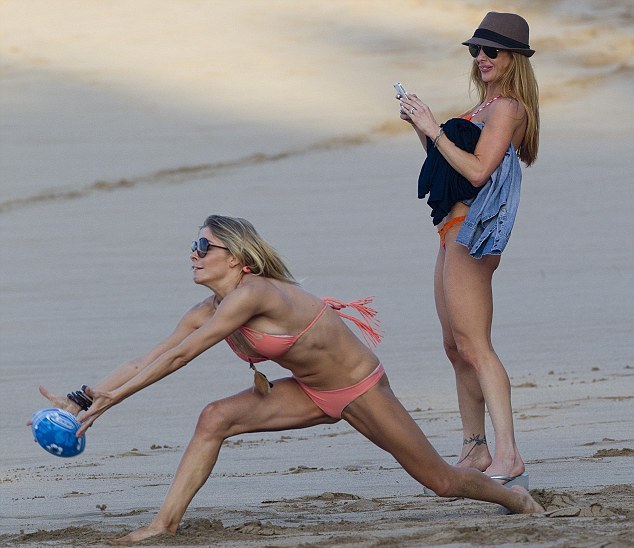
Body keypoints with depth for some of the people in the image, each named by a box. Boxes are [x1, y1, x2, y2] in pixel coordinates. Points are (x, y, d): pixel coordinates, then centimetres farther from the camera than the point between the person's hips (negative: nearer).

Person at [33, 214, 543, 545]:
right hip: (314, 395, 7)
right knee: (215, 419, -12)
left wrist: (115, 396, -29)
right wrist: (84, 398, -12)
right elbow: (151, 356, -5)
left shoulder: (252, 295, -31)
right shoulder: (211, 308, -6)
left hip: (362, 390, -7)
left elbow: (181, 355, -31)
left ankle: (516, 497, 32)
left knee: (440, 479, 4)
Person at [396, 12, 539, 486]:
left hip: (471, 233, -11)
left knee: (474, 346, -17)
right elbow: (452, 161, 24)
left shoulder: (506, 108, -12)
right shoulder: (488, 106, 18)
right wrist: (423, 127, 12)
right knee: (456, 347, 16)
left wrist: (434, 129, -18)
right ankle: (475, 451, 23)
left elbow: (478, 170, -23)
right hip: (455, 232, 11)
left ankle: (508, 458, -26)